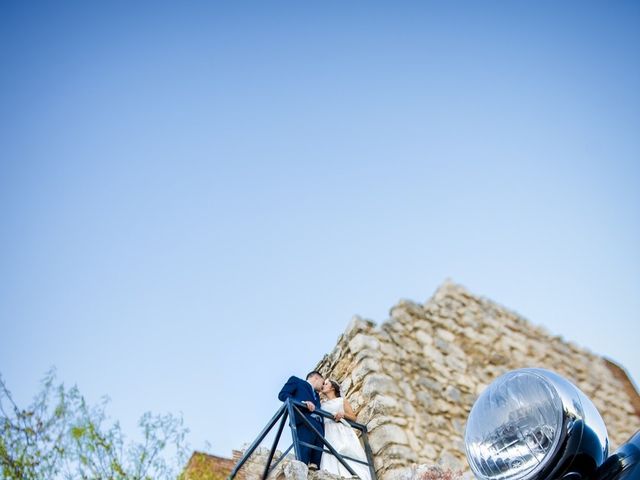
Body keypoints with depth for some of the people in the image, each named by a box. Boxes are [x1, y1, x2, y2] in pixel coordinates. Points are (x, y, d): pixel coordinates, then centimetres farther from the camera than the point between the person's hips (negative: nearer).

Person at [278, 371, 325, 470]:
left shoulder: (316, 395, 37)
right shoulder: (296, 381, 19)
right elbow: (282, 394, 2)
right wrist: (303, 402, -10)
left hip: (318, 426, 7)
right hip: (304, 422, -7)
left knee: (316, 460, -7)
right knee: (303, 456, -21)